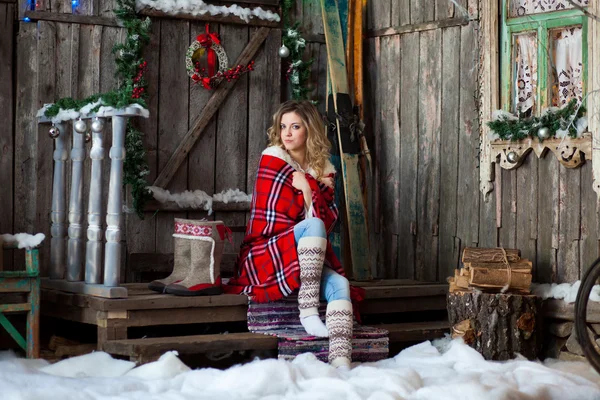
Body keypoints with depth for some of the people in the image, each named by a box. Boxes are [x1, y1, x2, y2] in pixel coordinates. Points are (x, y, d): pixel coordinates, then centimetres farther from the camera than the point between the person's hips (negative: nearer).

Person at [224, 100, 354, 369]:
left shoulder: (323, 168, 10)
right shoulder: (274, 158, -5)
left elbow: (328, 222, 1)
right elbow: (270, 223, -12)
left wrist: (308, 189, -12)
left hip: (306, 260, 5)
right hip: (263, 256, -5)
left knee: (339, 285, -25)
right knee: (313, 226, -32)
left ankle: (340, 363, -41)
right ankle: (308, 311, -32)